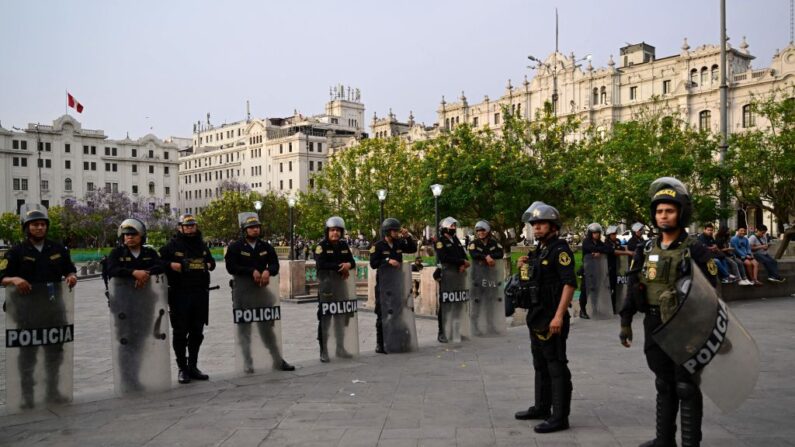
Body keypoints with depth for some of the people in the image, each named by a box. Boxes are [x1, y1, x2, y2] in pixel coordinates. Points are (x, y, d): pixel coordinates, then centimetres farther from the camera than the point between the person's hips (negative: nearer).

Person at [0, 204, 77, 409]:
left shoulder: (58, 249, 9)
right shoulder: (16, 252, -2)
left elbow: (70, 270, 16)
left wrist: (71, 277, -6)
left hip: (54, 306, 4)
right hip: (28, 309, -4)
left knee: (55, 350, 12)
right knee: (28, 351, 6)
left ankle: (52, 391, 25)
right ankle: (27, 394, 18)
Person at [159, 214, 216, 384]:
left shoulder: (202, 245, 14)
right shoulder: (172, 246, -3)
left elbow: (211, 260, 28)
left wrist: (209, 265, 7)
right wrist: (171, 265, -20)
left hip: (200, 294, 5)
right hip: (179, 295, -5)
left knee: (197, 332, 11)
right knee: (180, 332, 2)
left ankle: (193, 366, 23)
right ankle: (182, 368, 13)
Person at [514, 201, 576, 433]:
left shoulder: (560, 249, -14)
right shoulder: (540, 250, 14)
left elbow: (569, 283, -22)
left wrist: (559, 315, -28)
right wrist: (525, 268, 5)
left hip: (552, 318, -10)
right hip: (537, 316, 10)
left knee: (556, 367, -3)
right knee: (540, 365, 18)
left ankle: (559, 417, 5)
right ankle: (542, 407, 31)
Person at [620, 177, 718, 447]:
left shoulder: (695, 251, -9)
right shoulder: (647, 250, 6)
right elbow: (633, 288, 9)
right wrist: (625, 322, 7)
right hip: (654, 327, 5)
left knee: (687, 389, 3)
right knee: (664, 386, 17)